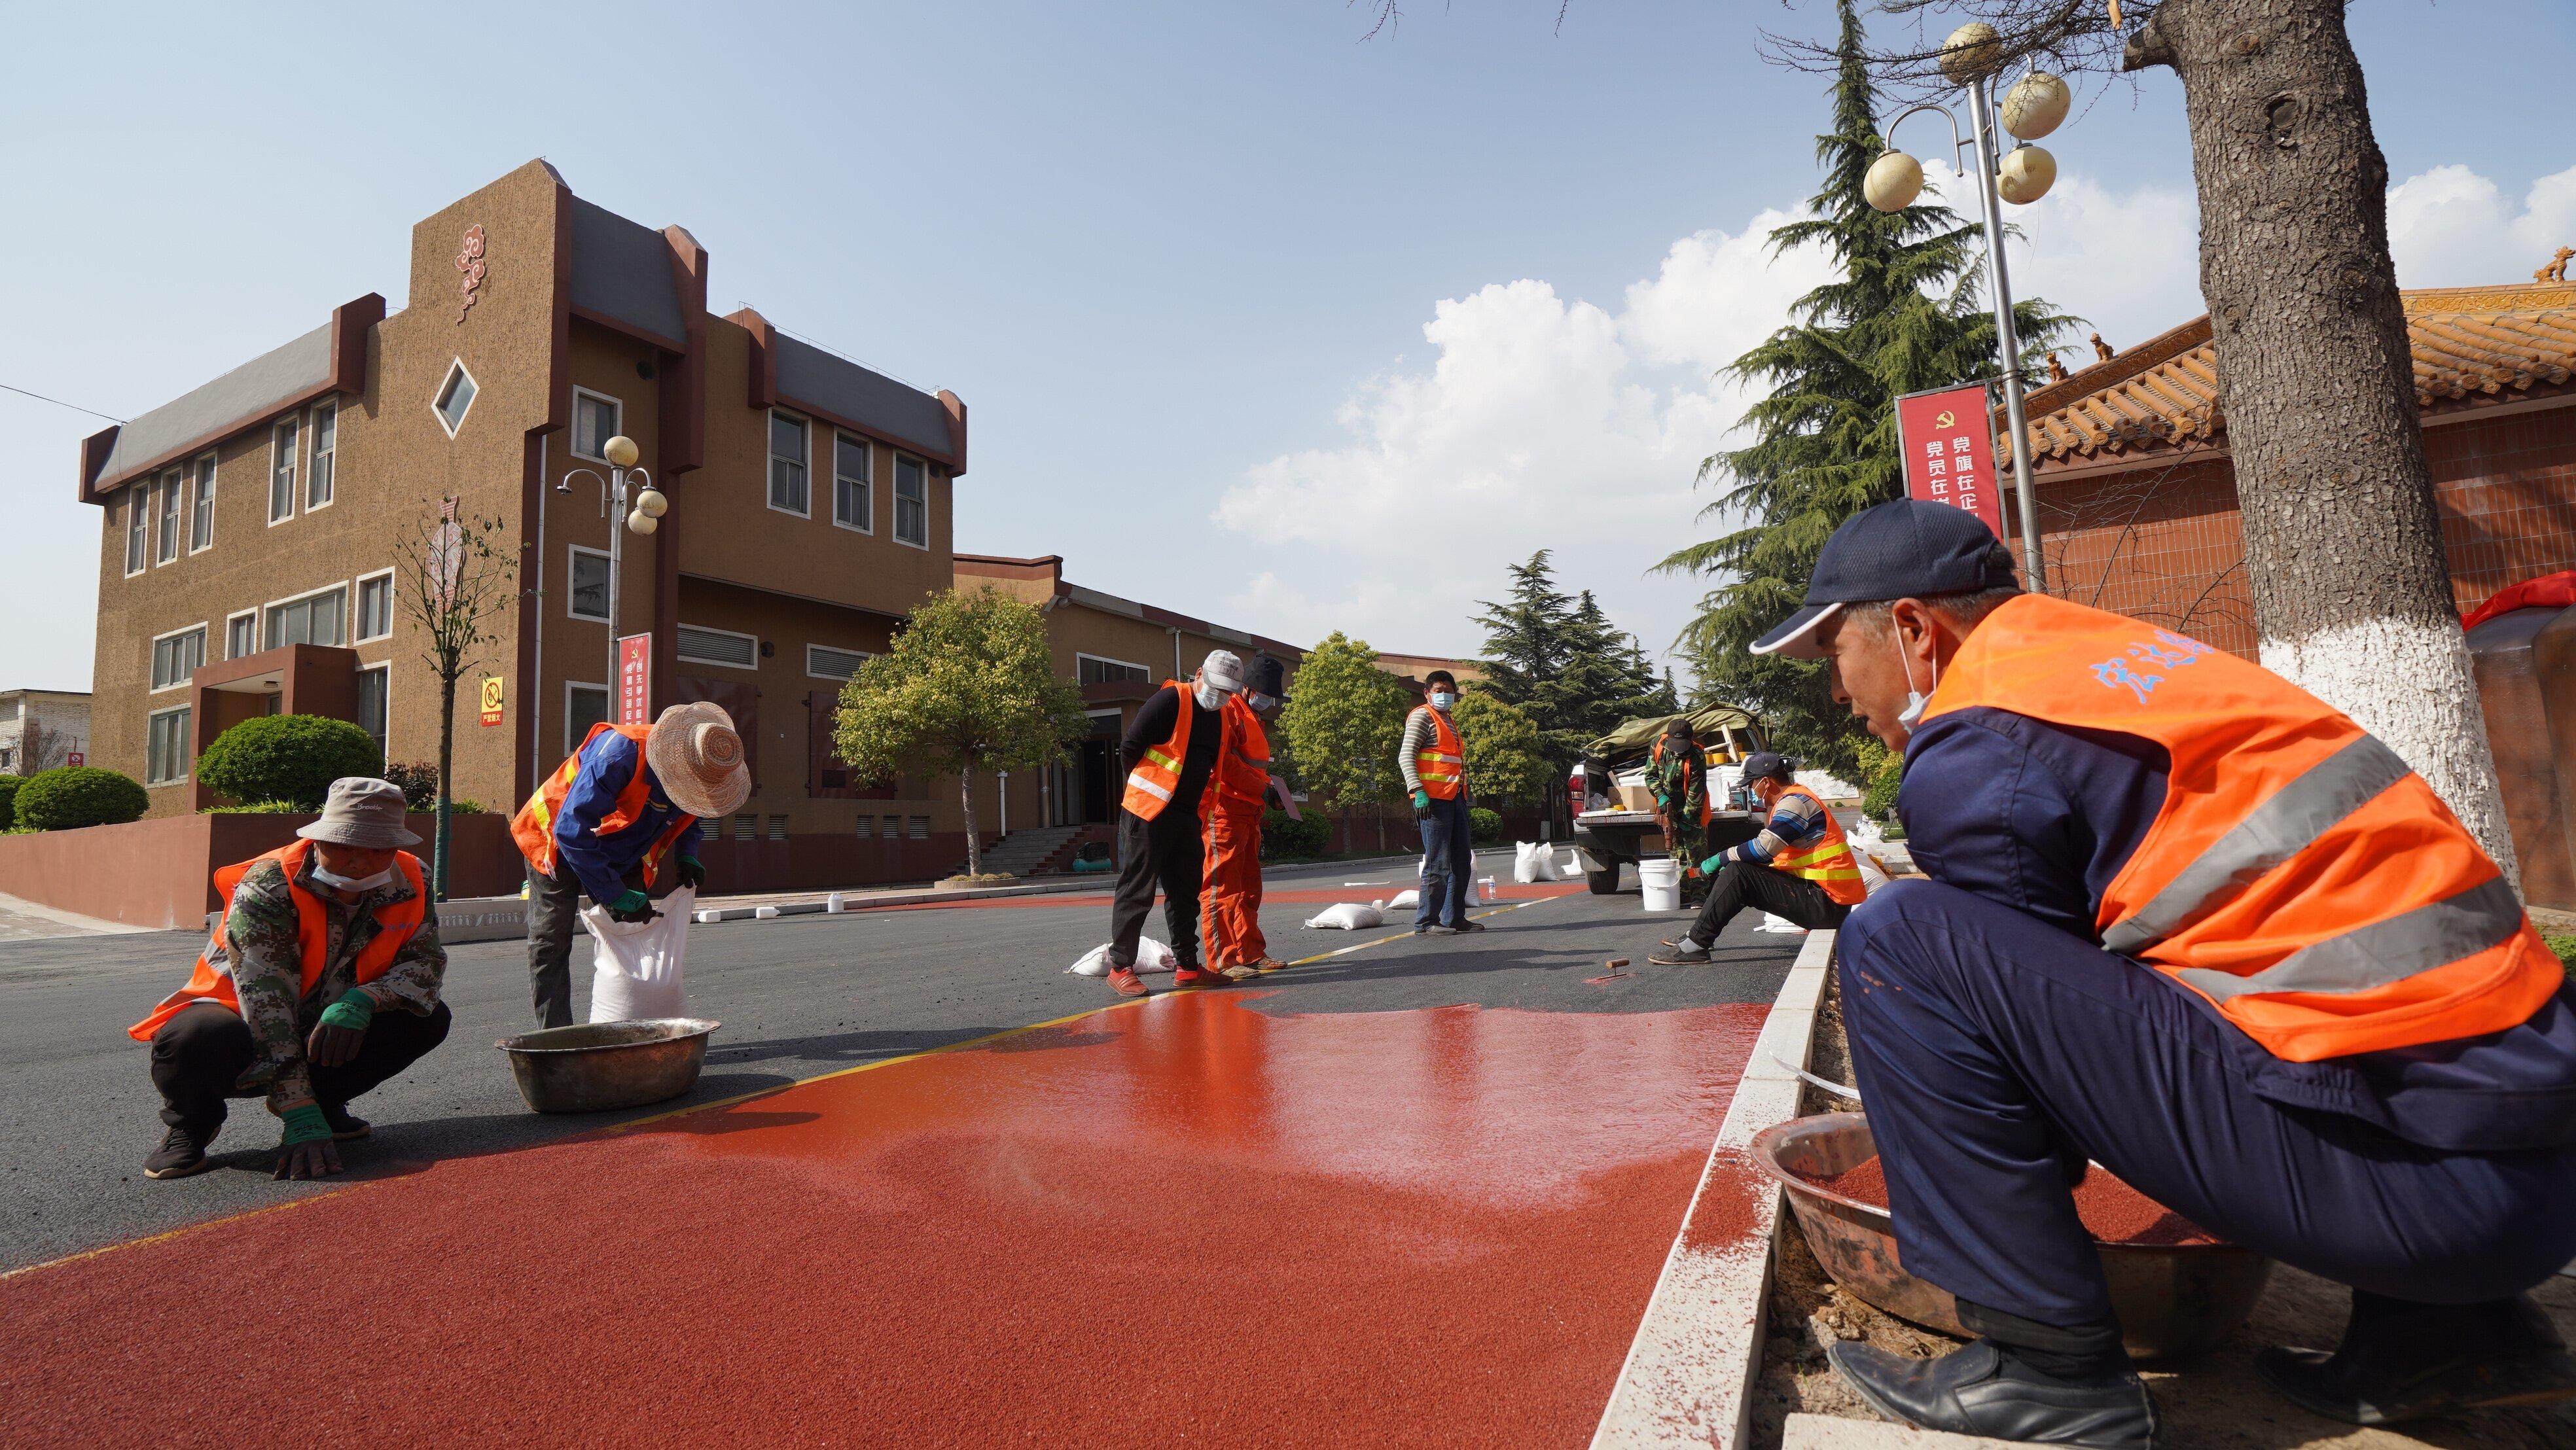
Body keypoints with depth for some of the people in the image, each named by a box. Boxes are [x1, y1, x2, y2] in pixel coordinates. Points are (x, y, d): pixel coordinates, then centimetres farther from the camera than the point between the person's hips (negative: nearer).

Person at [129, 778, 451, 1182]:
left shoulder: (411, 883, -12)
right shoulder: (266, 889, -27)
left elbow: (428, 961, -11)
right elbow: (265, 1001, -33)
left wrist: (363, 1000, -35)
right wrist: (301, 1116, -39)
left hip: (328, 1031, 4)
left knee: (429, 1018, -19)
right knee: (196, 1039, -36)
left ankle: (325, 1099, 7)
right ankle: (191, 1124, 0)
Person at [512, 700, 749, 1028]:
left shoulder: (694, 772, -16)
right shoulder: (620, 752, -38)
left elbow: (688, 818, 9)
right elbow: (571, 831, -36)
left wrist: (687, 857, -12)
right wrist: (616, 895, -32)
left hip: (622, 859, 6)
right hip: (557, 846, -5)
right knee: (549, 947, -5)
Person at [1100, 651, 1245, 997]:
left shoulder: (1220, 718, 12)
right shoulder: (1170, 700, -12)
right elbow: (1129, 749, -12)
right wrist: (1149, 787, 0)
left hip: (1186, 818, 8)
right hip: (1148, 813, -8)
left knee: (1186, 891, 12)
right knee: (1137, 891, -4)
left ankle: (1187, 966, 21)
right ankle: (1120, 967, 2)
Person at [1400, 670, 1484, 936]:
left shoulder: (1448, 722, 24)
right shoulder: (1422, 716, -3)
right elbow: (1405, 757, -13)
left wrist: (1463, 795, 19)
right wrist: (1418, 792, -22)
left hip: (1455, 798, 9)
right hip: (1434, 799, -9)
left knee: (1463, 861, 12)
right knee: (1438, 864, -9)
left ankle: (1454, 918, 21)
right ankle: (1425, 922, -4)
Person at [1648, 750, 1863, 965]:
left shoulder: (1795, 802, -14)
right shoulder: (1792, 800, 19)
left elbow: (1764, 849, -24)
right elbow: (1770, 851, 23)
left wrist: (1720, 859, -12)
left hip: (1826, 901, -11)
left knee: (1737, 873, -19)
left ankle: (1694, 945, -16)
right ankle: (1698, 935, 16)